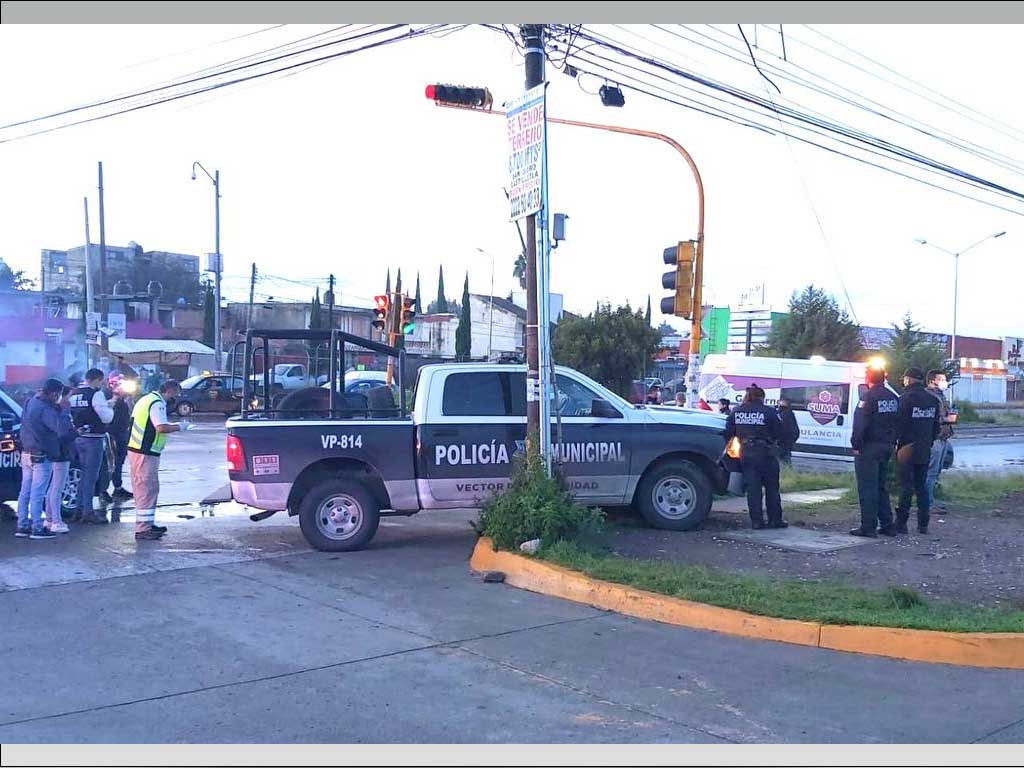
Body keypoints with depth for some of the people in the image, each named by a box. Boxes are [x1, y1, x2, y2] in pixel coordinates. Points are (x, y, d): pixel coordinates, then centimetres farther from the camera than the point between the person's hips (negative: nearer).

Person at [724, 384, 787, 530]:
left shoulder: (736, 412, 1)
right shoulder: (769, 412, -10)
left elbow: (728, 433, 4)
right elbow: (779, 433, -5)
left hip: (746, 455, 3)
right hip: (766, 454, -3)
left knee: (752, 489, 6)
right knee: (772, 488, 10)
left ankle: (756, 521, 5)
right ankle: (775, 519, 14)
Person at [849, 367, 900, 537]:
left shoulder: (868, 397, -14)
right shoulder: (893, 397, 11)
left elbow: (860, 424, -20)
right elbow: (898, 422, 15)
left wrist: (856, 445, -15)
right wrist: (892, 442, 17)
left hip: (869, 447, -8)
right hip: (886, 447, 8)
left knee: (867, 488, -4)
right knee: (881, 486, 17)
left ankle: (868, 526, -4)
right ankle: (887, 525, 18)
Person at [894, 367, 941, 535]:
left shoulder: (906, 399, -12)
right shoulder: (932, 400, 11)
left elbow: (898, 424, -14)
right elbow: (936, 426, 15)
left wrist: (896, 442, -3)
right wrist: (929, 442, 19)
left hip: (907, 448, -6)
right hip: (925, 450, 6)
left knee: (906, 486, -4)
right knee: (921, 486, 12)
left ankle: (901, 523, -3)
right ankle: (923, 524, 13)